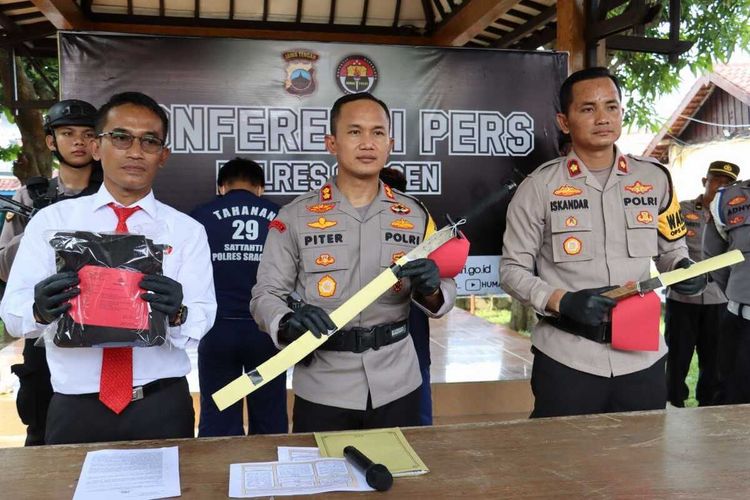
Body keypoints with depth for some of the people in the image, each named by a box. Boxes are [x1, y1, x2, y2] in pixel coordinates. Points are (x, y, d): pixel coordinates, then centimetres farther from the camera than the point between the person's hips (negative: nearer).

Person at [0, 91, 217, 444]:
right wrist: (40, 309, -25)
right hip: (75, 410, 0)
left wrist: (178, 314, -29)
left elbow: (202, 317, -7)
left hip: (162, 408, 0)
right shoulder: (51, 221, 3)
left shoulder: (186, 230, 2)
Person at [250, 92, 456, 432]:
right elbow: (265, 295, -4)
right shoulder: (295, 217, -5)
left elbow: (444, 294, 6)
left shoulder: (415, 216, 3)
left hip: (397, 388, 3)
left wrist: (430, 290, -17)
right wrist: (288, 323, -25)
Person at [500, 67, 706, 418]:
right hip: (567, 358, -3)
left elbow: (672, 249, 17)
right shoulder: (539, 187, -5)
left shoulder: (655, 179, 5)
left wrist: (684, 270, -6)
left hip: (642, 356, 3)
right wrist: (563, 302, -18)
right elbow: (512, 270, -2)